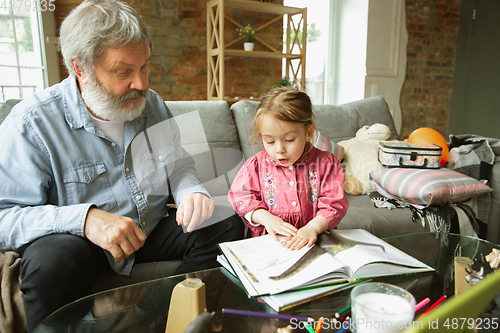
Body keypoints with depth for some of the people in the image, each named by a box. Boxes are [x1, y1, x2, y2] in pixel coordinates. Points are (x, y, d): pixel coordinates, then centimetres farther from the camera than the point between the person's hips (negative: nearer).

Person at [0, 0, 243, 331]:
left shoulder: (152, 103, 2)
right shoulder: (31, 123, -15)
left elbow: (178, 164, 11)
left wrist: (192, 192, -13)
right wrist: (84, 218, -35)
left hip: (153, 229, 5)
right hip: (77, 240, -4)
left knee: (229, 225, -9)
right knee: (52, 261, -37)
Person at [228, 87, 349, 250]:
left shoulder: (325, 163, -1)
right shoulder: (256, 165, 2)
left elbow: (334, 203, -3)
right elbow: (242, 198, 5)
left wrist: (313, 227, -19)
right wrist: (266, 217, -11)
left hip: (313, 239, 1)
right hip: (267, 241, 0)